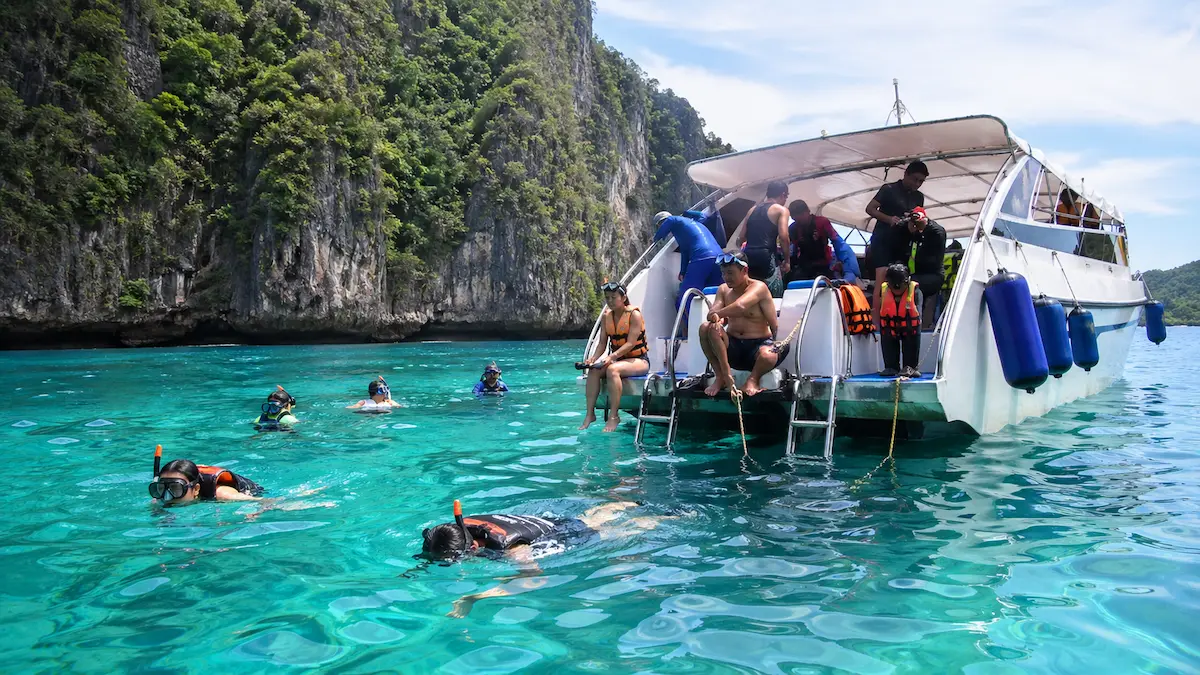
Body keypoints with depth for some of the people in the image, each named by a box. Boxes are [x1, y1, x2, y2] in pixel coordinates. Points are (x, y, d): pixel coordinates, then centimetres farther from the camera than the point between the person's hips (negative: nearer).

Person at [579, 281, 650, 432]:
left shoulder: (634, 314, -13)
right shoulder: (606, 316, 6)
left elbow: (630, 344, -21)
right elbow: (602, 343, 3)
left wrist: (612, 356, -35)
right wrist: (593, 358, -17)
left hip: (639, 360, -6)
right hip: (618, 360, 6)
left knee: (612, 369, -35)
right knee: (593, 370, -23)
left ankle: (614, 416, -31)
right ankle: (590, 414, -22)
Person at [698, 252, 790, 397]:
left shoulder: (758, 287, -12)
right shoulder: (723, 289, 7)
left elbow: (740, 306, -32)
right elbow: (712, 314, -5)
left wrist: (716, 313, -18)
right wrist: (716, 319, -30)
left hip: (758, 344, -5)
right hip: (732, 346, 5)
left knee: (768, 356, -41)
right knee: (706, 328, -24)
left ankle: (753, 378, -4)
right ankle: (724, 375, -15)